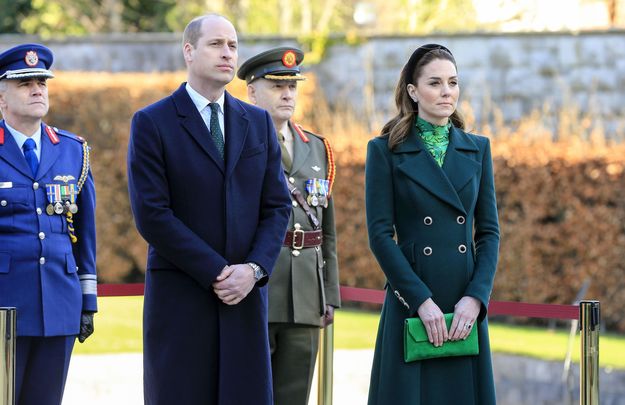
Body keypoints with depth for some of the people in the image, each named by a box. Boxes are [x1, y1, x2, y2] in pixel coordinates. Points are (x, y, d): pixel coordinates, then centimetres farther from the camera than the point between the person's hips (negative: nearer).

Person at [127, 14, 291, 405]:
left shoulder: (258, 123, 14)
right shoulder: (152, 123, -1)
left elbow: (277, 206, 11)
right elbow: (152, 214, -8)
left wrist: (254, 269, -7)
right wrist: (216, 273, -12)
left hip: (246, 294, 4)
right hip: (180, 297, -4)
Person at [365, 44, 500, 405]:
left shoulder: (478, 149, 11)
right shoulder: (386, 151, 0)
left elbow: (489, 231, 8)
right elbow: (380, 234, -6)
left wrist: (476, 297, -6)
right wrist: (421, 300, -13)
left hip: (467, 306, 3)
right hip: (411, 304, -3)